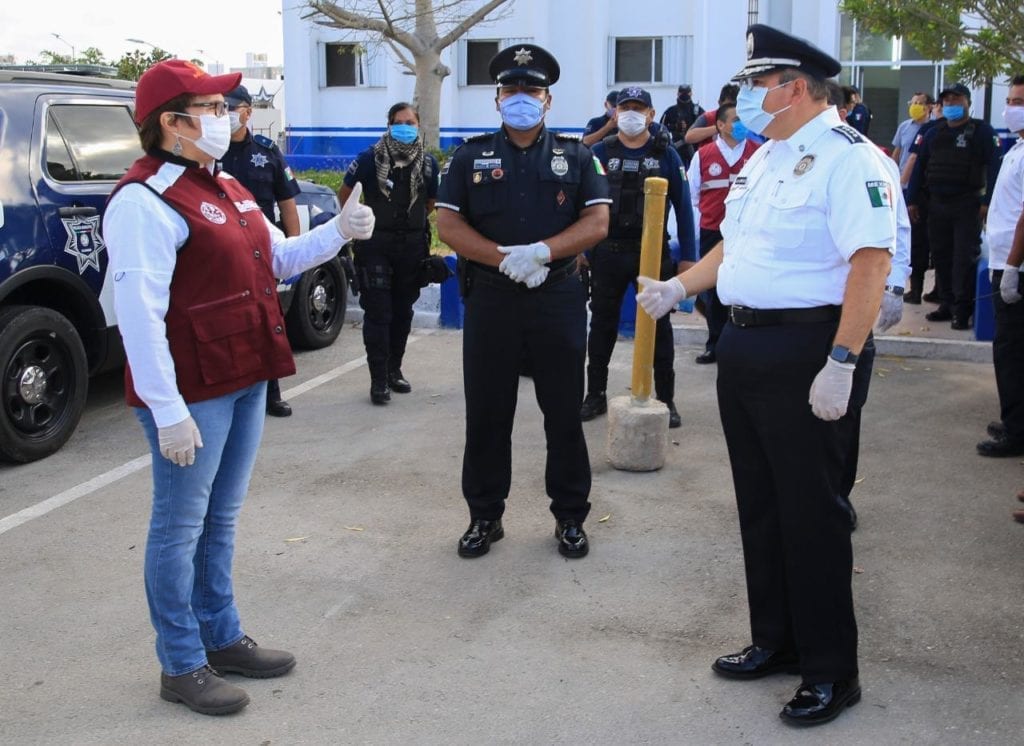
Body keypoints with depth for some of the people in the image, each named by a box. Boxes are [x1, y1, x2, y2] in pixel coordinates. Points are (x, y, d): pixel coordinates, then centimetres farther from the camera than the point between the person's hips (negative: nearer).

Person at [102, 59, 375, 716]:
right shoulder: (145, 201, -16)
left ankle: (222, 638, 32)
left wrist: (339, 233, 4)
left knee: (221, 518, 18)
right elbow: (139, 315, -21)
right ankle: (182, 666, 17)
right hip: (192, 393, -9)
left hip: (246, 381, 9)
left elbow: (279, 258, 22)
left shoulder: (225, 188, 14)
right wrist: (168, 412, -23)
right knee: (181, 527, 4)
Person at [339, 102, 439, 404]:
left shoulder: (428, 163, 3)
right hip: (376, 245, -4)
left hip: (412, 246, 4)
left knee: (403, 311, 12)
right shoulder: (371, 158, -6)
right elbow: (344, 193, 4)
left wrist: (412, 222, 12)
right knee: (377, 312, -5)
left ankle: (394, 369, 25)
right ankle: (379, 379, -1)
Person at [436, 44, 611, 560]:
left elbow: (596, 223, -3)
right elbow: (448, 225, -1)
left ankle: (570, 518, 18)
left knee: (564, 413, 6)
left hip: (559, 298, 0)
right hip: (490, 298, 1)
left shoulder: (576, 157, 6)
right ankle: (484, 516, 20)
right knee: (486, 414, 6)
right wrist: (504, 258, -15)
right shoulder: (471, 156, 7)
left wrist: (542, 252, -19)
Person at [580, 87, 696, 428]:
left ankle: (666, 399, 14)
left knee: (659, 327, 5)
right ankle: (595, 395, 22)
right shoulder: (600, 152, 3)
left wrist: (688, 255, -2)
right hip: (608, 253, 1)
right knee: (602, 325, 10)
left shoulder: (665, 153, 1)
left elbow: (682, 205, 2)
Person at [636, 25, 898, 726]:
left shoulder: (847, 157, -14)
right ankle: (776, 641, 33)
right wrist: (677, 287, 15)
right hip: (743, 345, 9)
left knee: (810, 511, -1)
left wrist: (841, 363, -26)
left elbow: (871, 263, -22)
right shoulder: (764, 158, 15)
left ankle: (831, 672, 15)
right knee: (760, 504, 16)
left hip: (804, 352, -9)